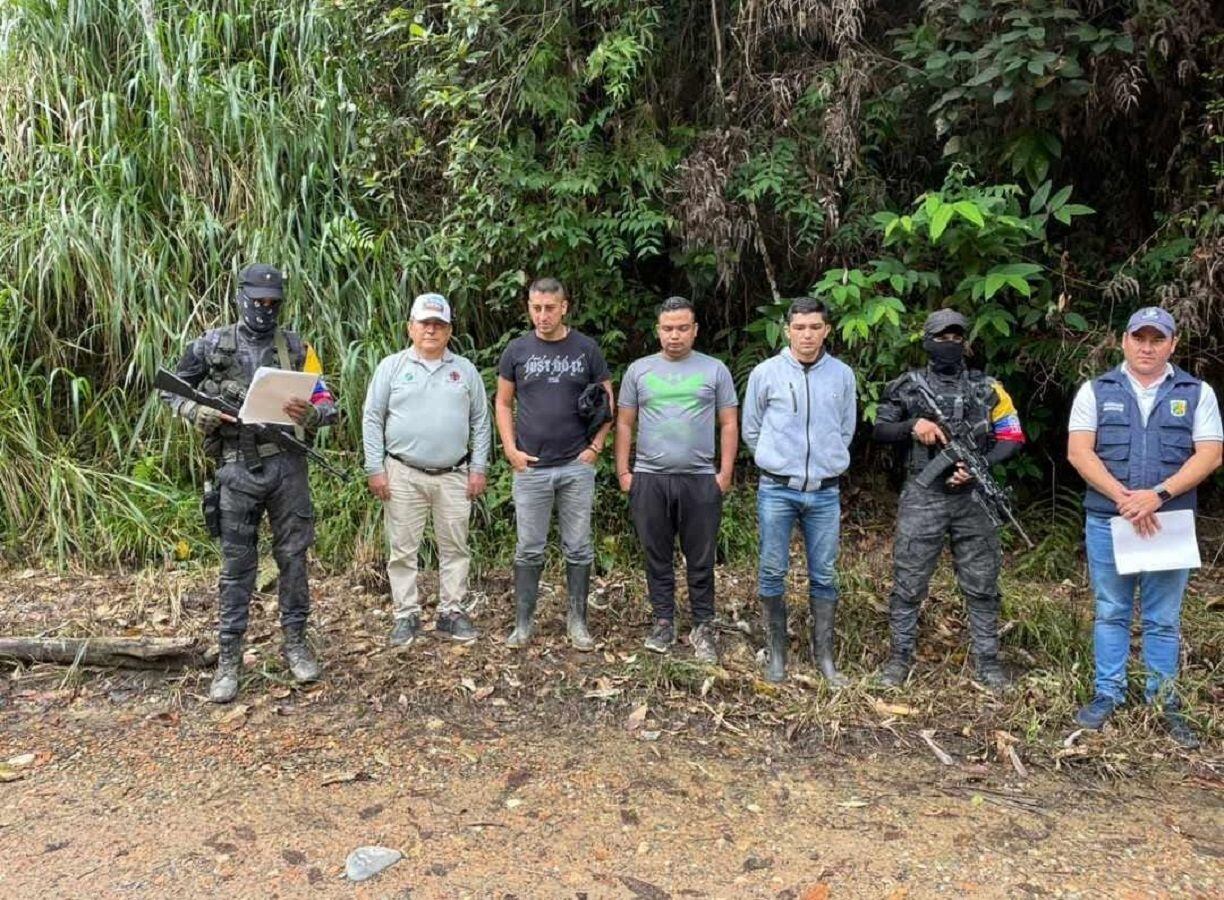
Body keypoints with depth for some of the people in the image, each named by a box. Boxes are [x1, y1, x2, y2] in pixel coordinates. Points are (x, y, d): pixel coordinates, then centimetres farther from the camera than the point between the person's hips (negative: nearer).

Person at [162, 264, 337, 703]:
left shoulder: (296, 347, 4)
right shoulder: (212, 344, 4)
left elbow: (328, 404, 1)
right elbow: (171, 389, 12)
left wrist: (309, 413, -22)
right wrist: (197, 412, -8)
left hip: (287, 464, 1)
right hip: (238, 468, 0)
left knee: (293, 556, 7)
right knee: (236, 564, 4)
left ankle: (295, 642, 21)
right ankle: (229, 659, 11)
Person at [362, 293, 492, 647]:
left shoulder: (465, 370, 8)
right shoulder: (392, 367, 3)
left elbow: (481, 422, 9)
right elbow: (372, 419, 2)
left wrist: (479, 468, 2)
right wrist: (375, 469, -5)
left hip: (455, 476, 2)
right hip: (403, 475, -1)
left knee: (455, 548, 7)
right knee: (402, 550, 4)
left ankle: (452, 612, 17)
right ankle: (406, 615, 14)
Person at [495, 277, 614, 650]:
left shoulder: (586, 349, 1)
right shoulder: (517, 350, 3)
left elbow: (607, 401, 6)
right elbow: (503, 403, 9)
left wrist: (596, 446, -3)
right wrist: (510, 448, -3)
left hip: (577, 467, 0)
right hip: (531, 467, 0)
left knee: (578, 548, 7)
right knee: (529, 550, 7)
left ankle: (577, 620, 19)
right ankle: (523, 622, 17)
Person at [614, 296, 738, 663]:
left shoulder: (715, 371, 4)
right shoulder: (638, 370, 7)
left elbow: (728, 425, 4)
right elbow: (624, 424, 9)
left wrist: (725, 473, -3)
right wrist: (623, 471, 2)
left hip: (700, 479, -1)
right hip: (649, 479, 1)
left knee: (700, 560, 5)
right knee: (657, 557, 10)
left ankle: (703, 627, 16)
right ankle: (663, 623, 22)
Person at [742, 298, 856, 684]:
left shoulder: (842, 375, 3)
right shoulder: (766, 373, -3)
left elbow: (846, 430, 15)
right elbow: (751, 429, 7)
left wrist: (826, 462, 13)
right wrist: (777, 462, 10)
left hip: (825, 492, 2)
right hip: (777, 490, -2)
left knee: (825, 576, 8)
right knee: (773, 572, 3)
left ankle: (824, 656, 19)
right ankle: (776, 653, 16)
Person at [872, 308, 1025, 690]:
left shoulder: (986, 388, 7)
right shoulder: (908, 386, 4)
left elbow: (1012, 438, 6)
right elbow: (879, 430, 5)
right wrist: (912, 426, -14)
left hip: (973, 498, 2)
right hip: (922, 498, -1)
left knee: (982, 585, 9)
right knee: (908, 584, 3)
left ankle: (987, 660, 21)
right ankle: (900, 656, 17)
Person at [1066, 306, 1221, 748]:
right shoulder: (1096, 391, 4)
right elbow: (1079, 452, -4)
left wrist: (1157, 495, -17)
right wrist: (1123, 497, -16)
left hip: (1170, 523, 0)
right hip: (1107, 521, 0)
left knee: (1163, 619, 8)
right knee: (1110, 613, 9)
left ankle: (1164, 701, 19)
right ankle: (1108, 694, 19)